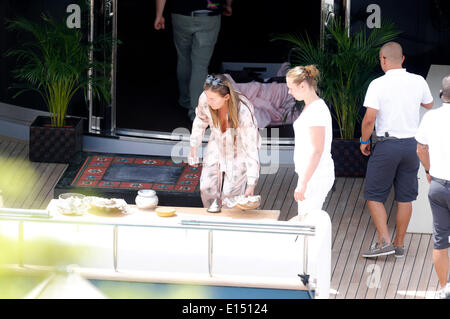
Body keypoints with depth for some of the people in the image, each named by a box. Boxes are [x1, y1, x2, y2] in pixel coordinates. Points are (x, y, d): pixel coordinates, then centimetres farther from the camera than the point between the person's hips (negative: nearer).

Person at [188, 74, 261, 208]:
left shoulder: (244, 112, -38)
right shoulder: (205, 99, -27)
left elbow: (251, 149, -32)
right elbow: (201, 120, -2)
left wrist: (251, 185, -31)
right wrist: (193, 149, 8)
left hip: (239, 152, -4)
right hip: (217, 146, 4)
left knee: (230, 194, -8)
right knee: (207, 188, 0)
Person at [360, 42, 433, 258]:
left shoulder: (378, 85, -13)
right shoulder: (418, 82, 1)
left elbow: (369, 119, -16)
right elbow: (429, 105, 21)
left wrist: (364, 141, 0)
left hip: (386, 145, -4)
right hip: (412, 143, 4)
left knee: (374, 196, 6)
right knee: (405, 197, 12)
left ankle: (384, 241, -5)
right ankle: (399, 244, 16)